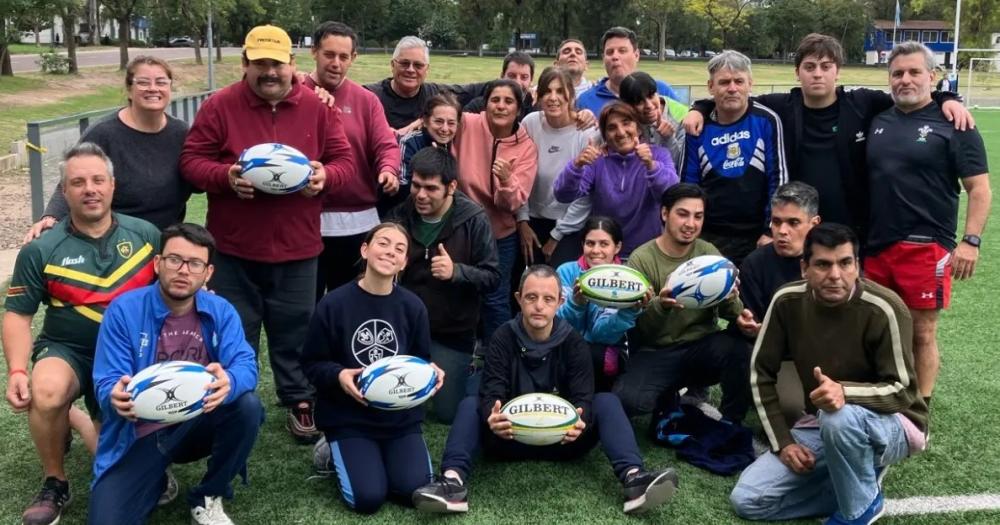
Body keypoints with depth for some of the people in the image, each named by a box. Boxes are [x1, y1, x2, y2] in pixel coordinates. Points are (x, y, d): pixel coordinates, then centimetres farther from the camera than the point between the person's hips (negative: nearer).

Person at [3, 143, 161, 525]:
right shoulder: (41, 250, -7)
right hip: (67, 350, -2)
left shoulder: (146, 234, -4)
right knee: (46, 392, -37)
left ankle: (77, 420, 35)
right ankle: (54, 483, -9)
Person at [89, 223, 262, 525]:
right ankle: (155, 483, 17)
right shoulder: (124, 310, -12)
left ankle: (207, 498, -3)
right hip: (139, 435, -2)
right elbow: (106, 384, -15)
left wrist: (228, 382, -43)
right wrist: (116, 398, -41)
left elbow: (245, 366, -17)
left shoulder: (220, 311, -5)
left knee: (248, 406, -28)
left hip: (196, 425, 2)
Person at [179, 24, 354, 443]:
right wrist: (225, 177, -21)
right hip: (233, 249, -1)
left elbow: (344, 162, 3)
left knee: (295, 334, 12)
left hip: (297, 249, 1)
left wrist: (324, 176, -19)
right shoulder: (219, 106, -4)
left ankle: (299, 402, 29)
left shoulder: (318, 108, 1)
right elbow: (191, 162, -3)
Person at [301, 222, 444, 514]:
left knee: (416, 490, -13)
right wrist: (338, 376, -24)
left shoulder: (412, 306, -3)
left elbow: (421, 360, 7)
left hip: (402, 415, 3)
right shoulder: (333, 304, -11)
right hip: (348, 417, -2)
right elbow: (312, 363, -4)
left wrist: (431, 371, -16)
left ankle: (381, 457, 20)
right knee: (368, 498, -16)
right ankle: (337, 451, 17)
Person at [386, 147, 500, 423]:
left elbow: (493, 277, -13)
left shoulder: (473, 219, -15)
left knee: (449, 411, 3)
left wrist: (456, 271, -31)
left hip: (453, 332, -3)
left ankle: (470, 370, 34)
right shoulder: (400, 215, -4)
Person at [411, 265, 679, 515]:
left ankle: (633, 478, -41)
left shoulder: (573, 342, -3)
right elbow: (492, 394, -16)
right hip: (511, 438, 0)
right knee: (470, 404, -21)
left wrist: (580, 421, -39)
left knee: (607, 401, -21)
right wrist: (493, 417, -42)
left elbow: (583, 398, -14)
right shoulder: (503, 338, -4)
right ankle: (454, 480, -43)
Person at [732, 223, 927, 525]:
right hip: (822, 423, 5)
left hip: (892, 424, -4)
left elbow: (902, 391, -20)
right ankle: (856, 482, 5)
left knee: (841, 418, -41)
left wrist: (845, 393, -40)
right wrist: (783, 441, -9)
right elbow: (761, 372, -3)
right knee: (746, 500, -10)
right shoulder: (788, 301, -11)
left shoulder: (883, 310, -24)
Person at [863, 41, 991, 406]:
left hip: (926, 249, -5)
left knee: (921, 334, 3)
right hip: (876, 247, 5)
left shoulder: (952, 124, -3)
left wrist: (971, 240, -13)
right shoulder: (878, 122, 11)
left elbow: (979, 188, -4)